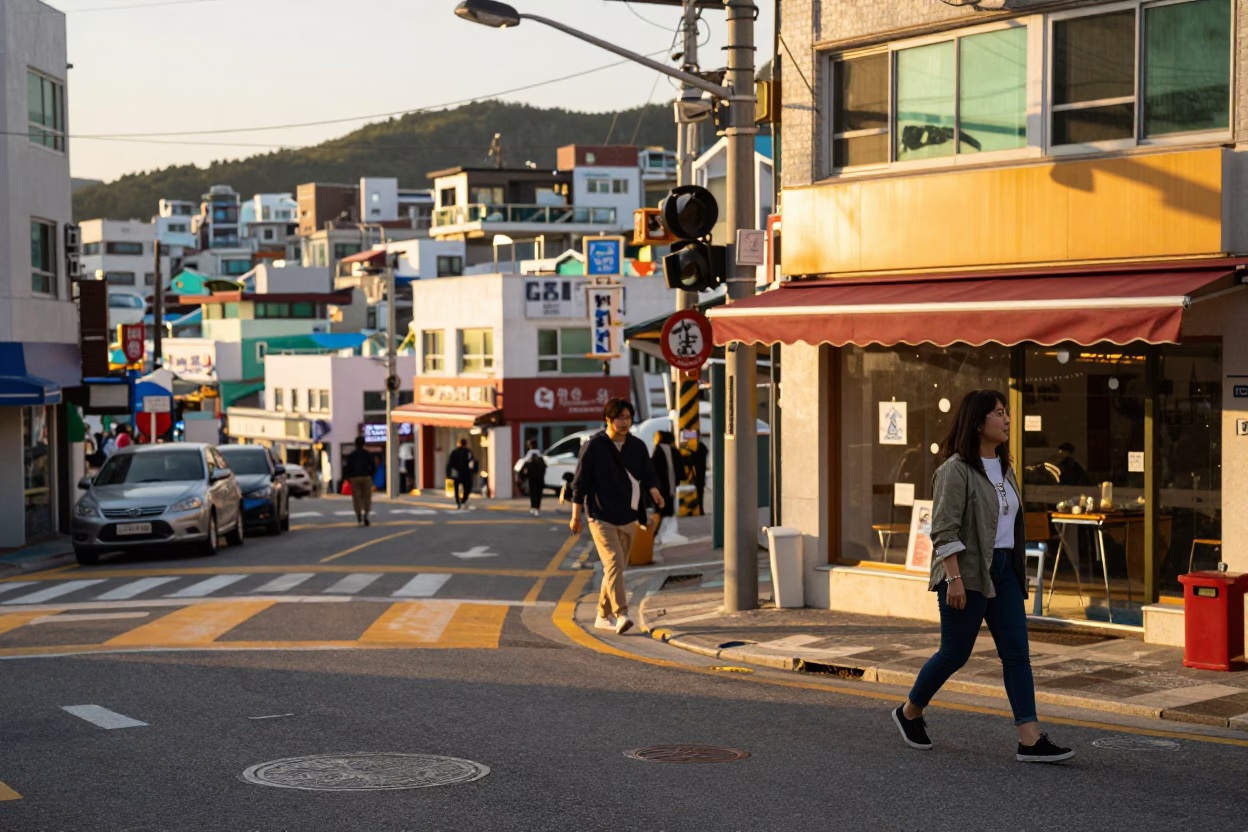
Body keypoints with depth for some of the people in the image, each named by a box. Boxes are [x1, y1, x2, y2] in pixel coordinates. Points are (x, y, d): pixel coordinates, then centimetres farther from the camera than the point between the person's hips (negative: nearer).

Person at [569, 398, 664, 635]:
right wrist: (576, 516, -3)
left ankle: (603, 616, 23)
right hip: (601, 517, -5)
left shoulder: (637, 446, 7)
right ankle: (621, 615, -26)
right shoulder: (593, 446, -6)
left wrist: (653, 490, -13)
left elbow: (647, 474, 11)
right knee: (614, 564, -19)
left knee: (617, 567, 11)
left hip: (628, 517, 5)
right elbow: (580, 482, -3)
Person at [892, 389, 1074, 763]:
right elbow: (944, 531, -18)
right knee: (955, 653, 2)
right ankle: (909, 713, 24)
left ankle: (1030, 740, -4)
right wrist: (954, 579, -23)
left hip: (1003, 573, 8)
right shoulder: (956, 470, -12)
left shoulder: (1003, 468, 13)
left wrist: (1014, 572, 20)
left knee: (1017, 653, -1)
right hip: (967, 574, -8)